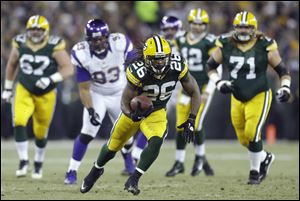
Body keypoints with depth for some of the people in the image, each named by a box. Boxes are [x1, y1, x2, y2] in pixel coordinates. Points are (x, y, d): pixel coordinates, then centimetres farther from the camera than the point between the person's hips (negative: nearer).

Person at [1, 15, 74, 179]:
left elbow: (68, 69, -17)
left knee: (41, 132, 11)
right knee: (19, 122, -22)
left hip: (46, 94, -1)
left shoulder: (54, 46, -16)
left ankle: (38, 164, 35)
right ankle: (23, 161, -12)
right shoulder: (20, 44, -7)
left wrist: (51, 79, -31)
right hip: (24, 91, 1)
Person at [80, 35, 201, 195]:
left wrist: (191, 121, -18)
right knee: (113, 146, 17)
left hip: (156, 113, 1)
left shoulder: (177, 67, -26)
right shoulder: (138, 72, -34)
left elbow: (194, 93, -12)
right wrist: (131, 115, -49)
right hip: (134, 110, -1)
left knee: (156, 142, -29)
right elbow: (124, 102, -26)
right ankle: (96, 169, 50)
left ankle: (133, 180, -16)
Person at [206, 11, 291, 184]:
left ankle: (255, 171, 2)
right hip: (237, 98, 4)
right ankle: (265, 158, 39)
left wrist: (285, 87, -18)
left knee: (252, 134, -17)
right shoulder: (226, 45, -7)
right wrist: (219, 83, -8)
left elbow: (282, 70, -3)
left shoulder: (264, 46, -13)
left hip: (259, 96, -4)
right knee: (244, 138, 11)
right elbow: (210, 66, 6)